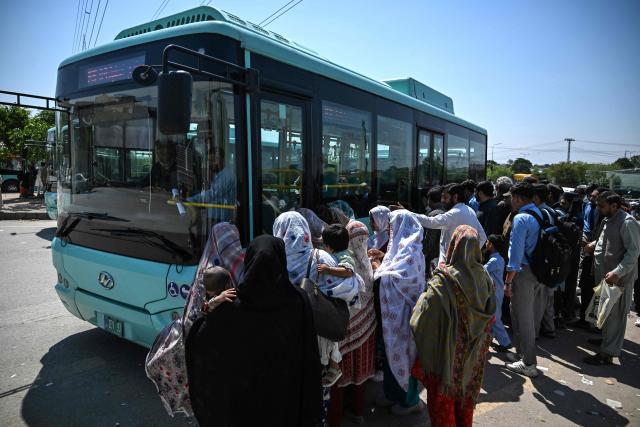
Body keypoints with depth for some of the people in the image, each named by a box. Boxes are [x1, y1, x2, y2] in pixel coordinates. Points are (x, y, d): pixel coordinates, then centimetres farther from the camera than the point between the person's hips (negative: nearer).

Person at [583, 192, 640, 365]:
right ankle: (607, 338, 39)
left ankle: (607, 353, 7)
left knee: (614, 314, 0)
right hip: (604, 275, 9)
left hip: (618, 278, -9)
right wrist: (593, 244, 8)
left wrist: (617, 273, -30)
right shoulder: (607, 219, 10)